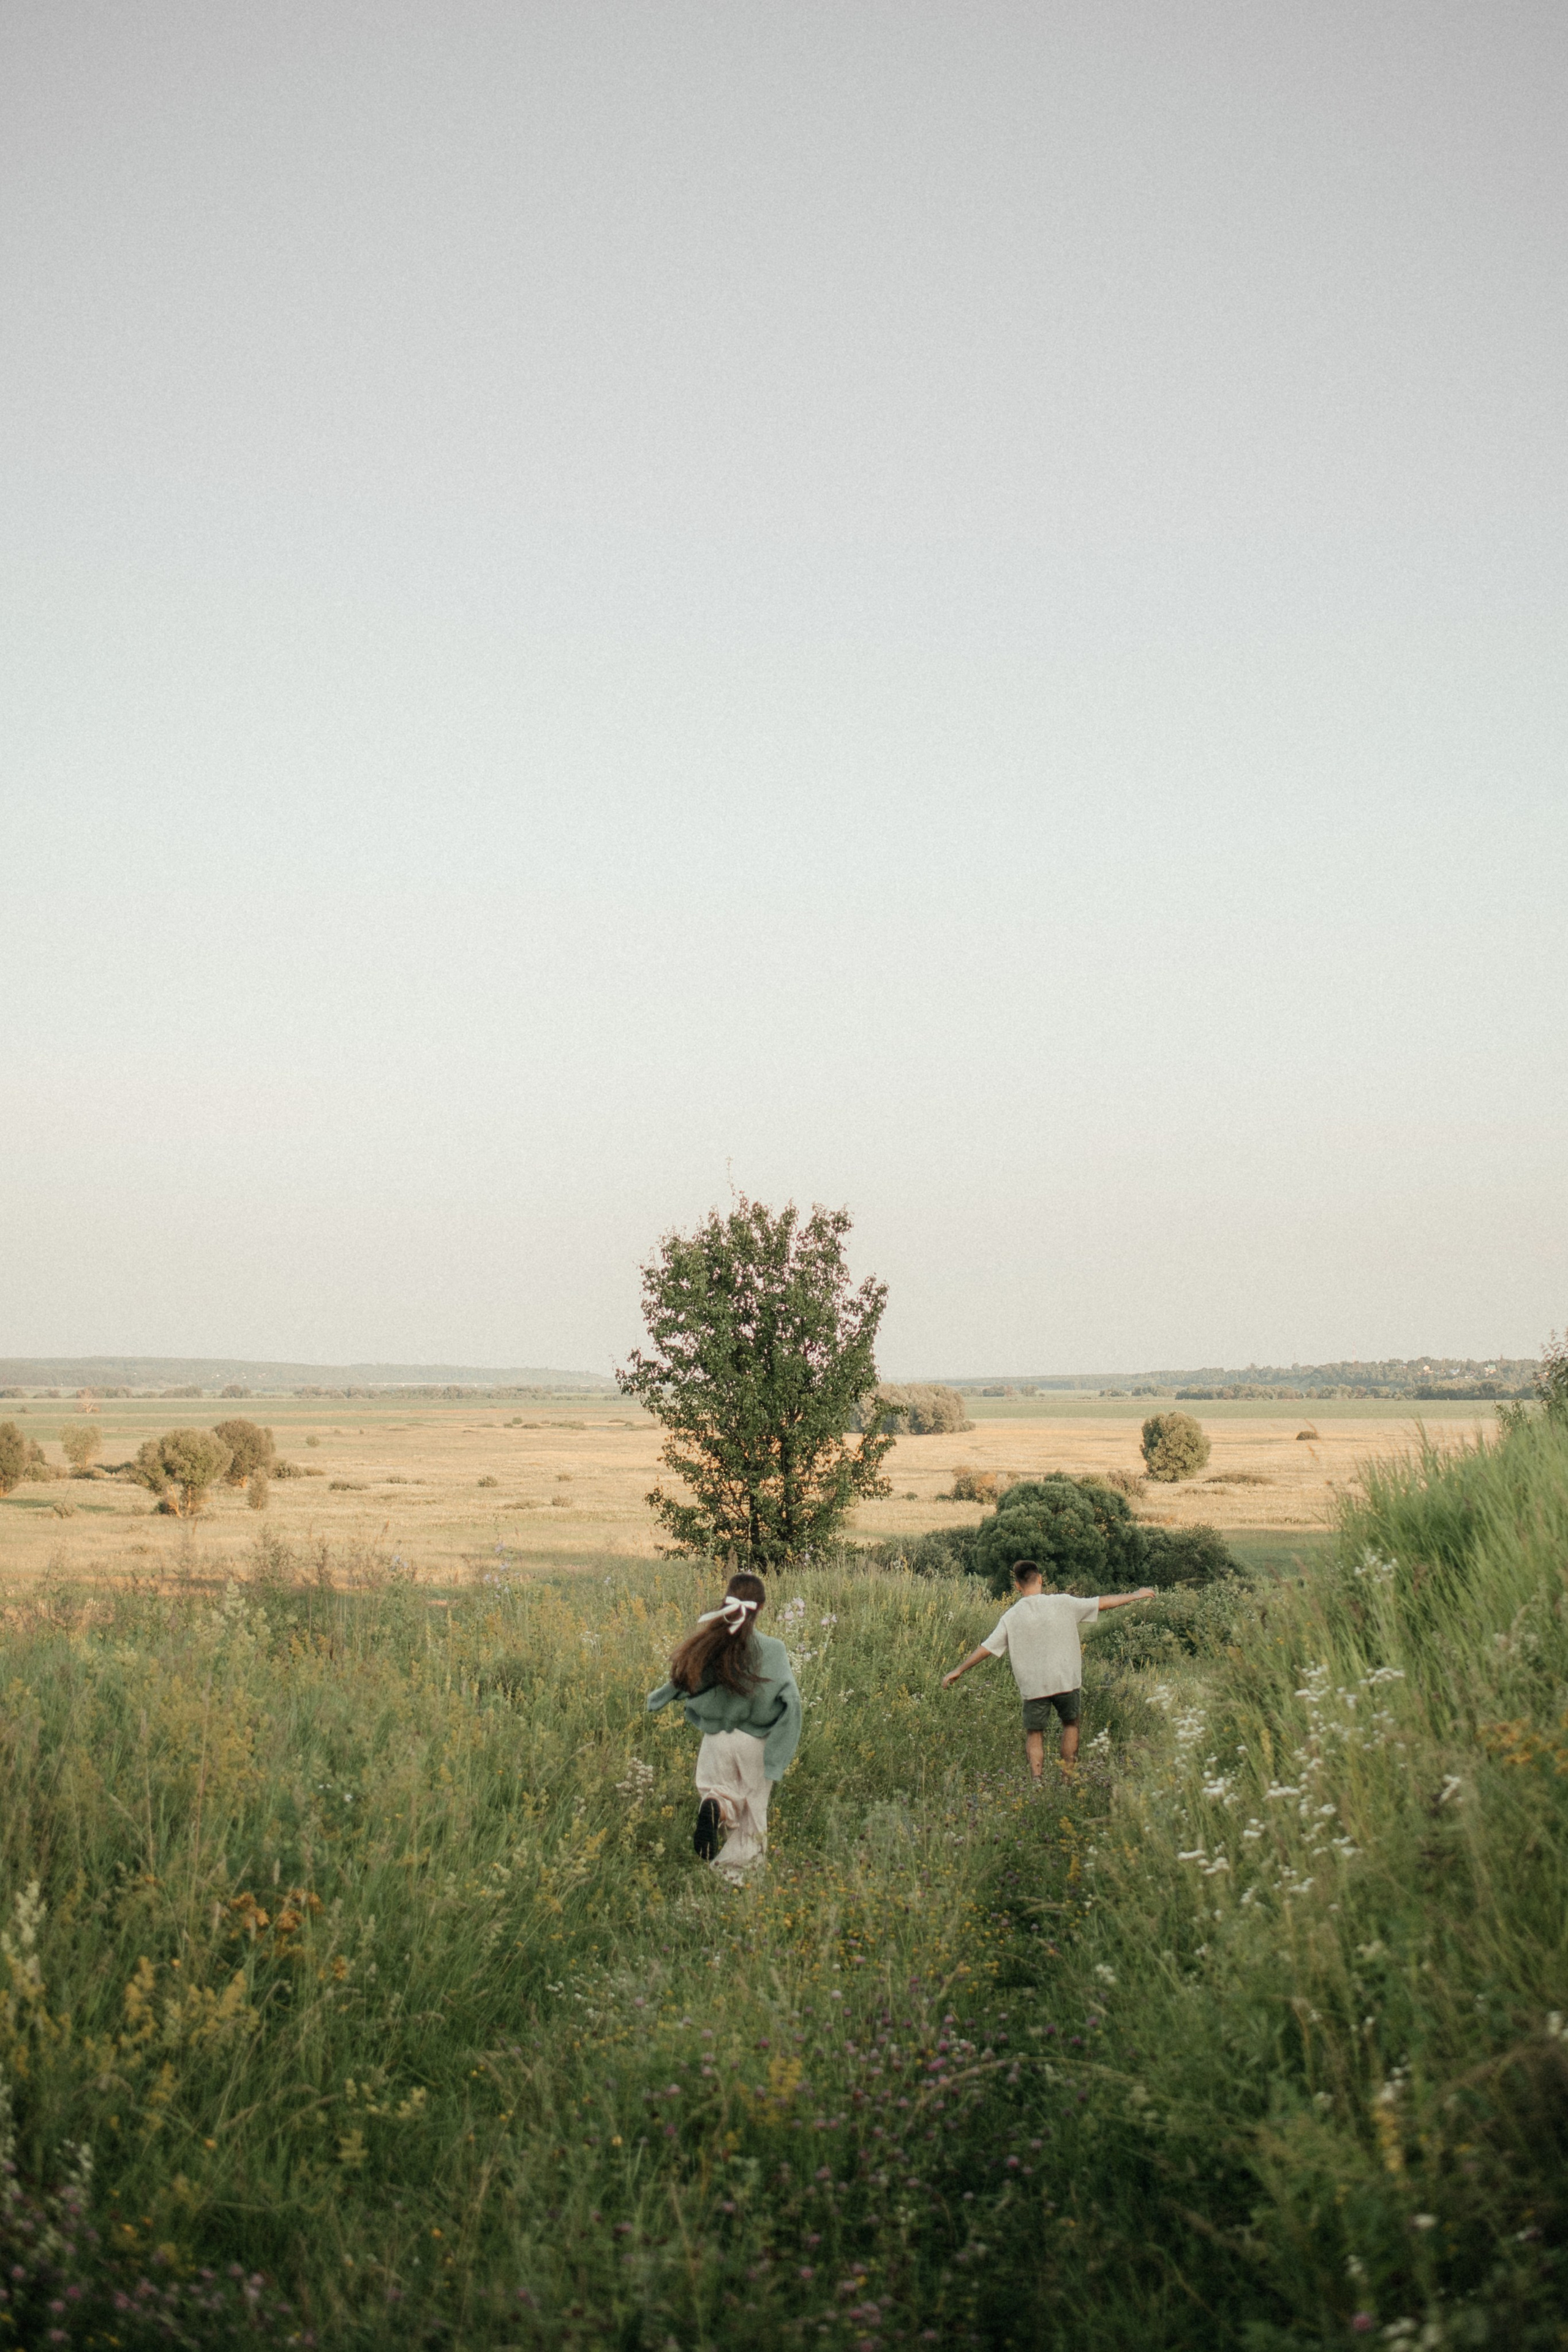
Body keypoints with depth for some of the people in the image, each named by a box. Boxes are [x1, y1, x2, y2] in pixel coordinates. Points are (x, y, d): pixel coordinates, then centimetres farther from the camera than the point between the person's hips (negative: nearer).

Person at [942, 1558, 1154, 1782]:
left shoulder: (1012, 1616, -2)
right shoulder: (1062, 1603, -3)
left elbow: (987, 1648, 0)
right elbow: (1102, 1603, 5)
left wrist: (958, 1671, 9)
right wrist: (1136, 1595, 19)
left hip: (1033, 1686, 0)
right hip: (1066, 1680, 1)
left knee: (1034, 1735, 10)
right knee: (1070, 1724, 22)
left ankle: (1038, 1781, -3)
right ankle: (1069, 1778, 23)